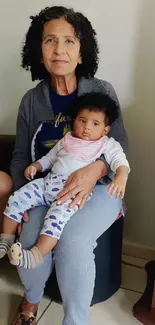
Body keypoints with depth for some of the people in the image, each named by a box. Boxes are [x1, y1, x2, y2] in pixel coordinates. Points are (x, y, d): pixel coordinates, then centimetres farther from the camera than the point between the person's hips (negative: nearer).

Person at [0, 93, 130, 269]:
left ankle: (36, 255, -32)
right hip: (49, 182, 6)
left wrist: (121, 176, -30)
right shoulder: (66, 141, 22)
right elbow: (49, 158, 30)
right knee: (16, 199, -7)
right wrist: (35, 166, 10)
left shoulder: (107, 144, 7)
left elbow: (119, 160, -8)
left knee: (57, 213, -34)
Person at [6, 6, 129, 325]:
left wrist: (95, 170, -27)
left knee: (73, 241, -31)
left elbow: (120, 145, -5)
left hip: (97, 187, -2)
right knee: (31, 242, -23)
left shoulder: (102, 91, -4)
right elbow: (20, 155, 8)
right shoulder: (31, 100, 3)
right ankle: (32, 299, 15)